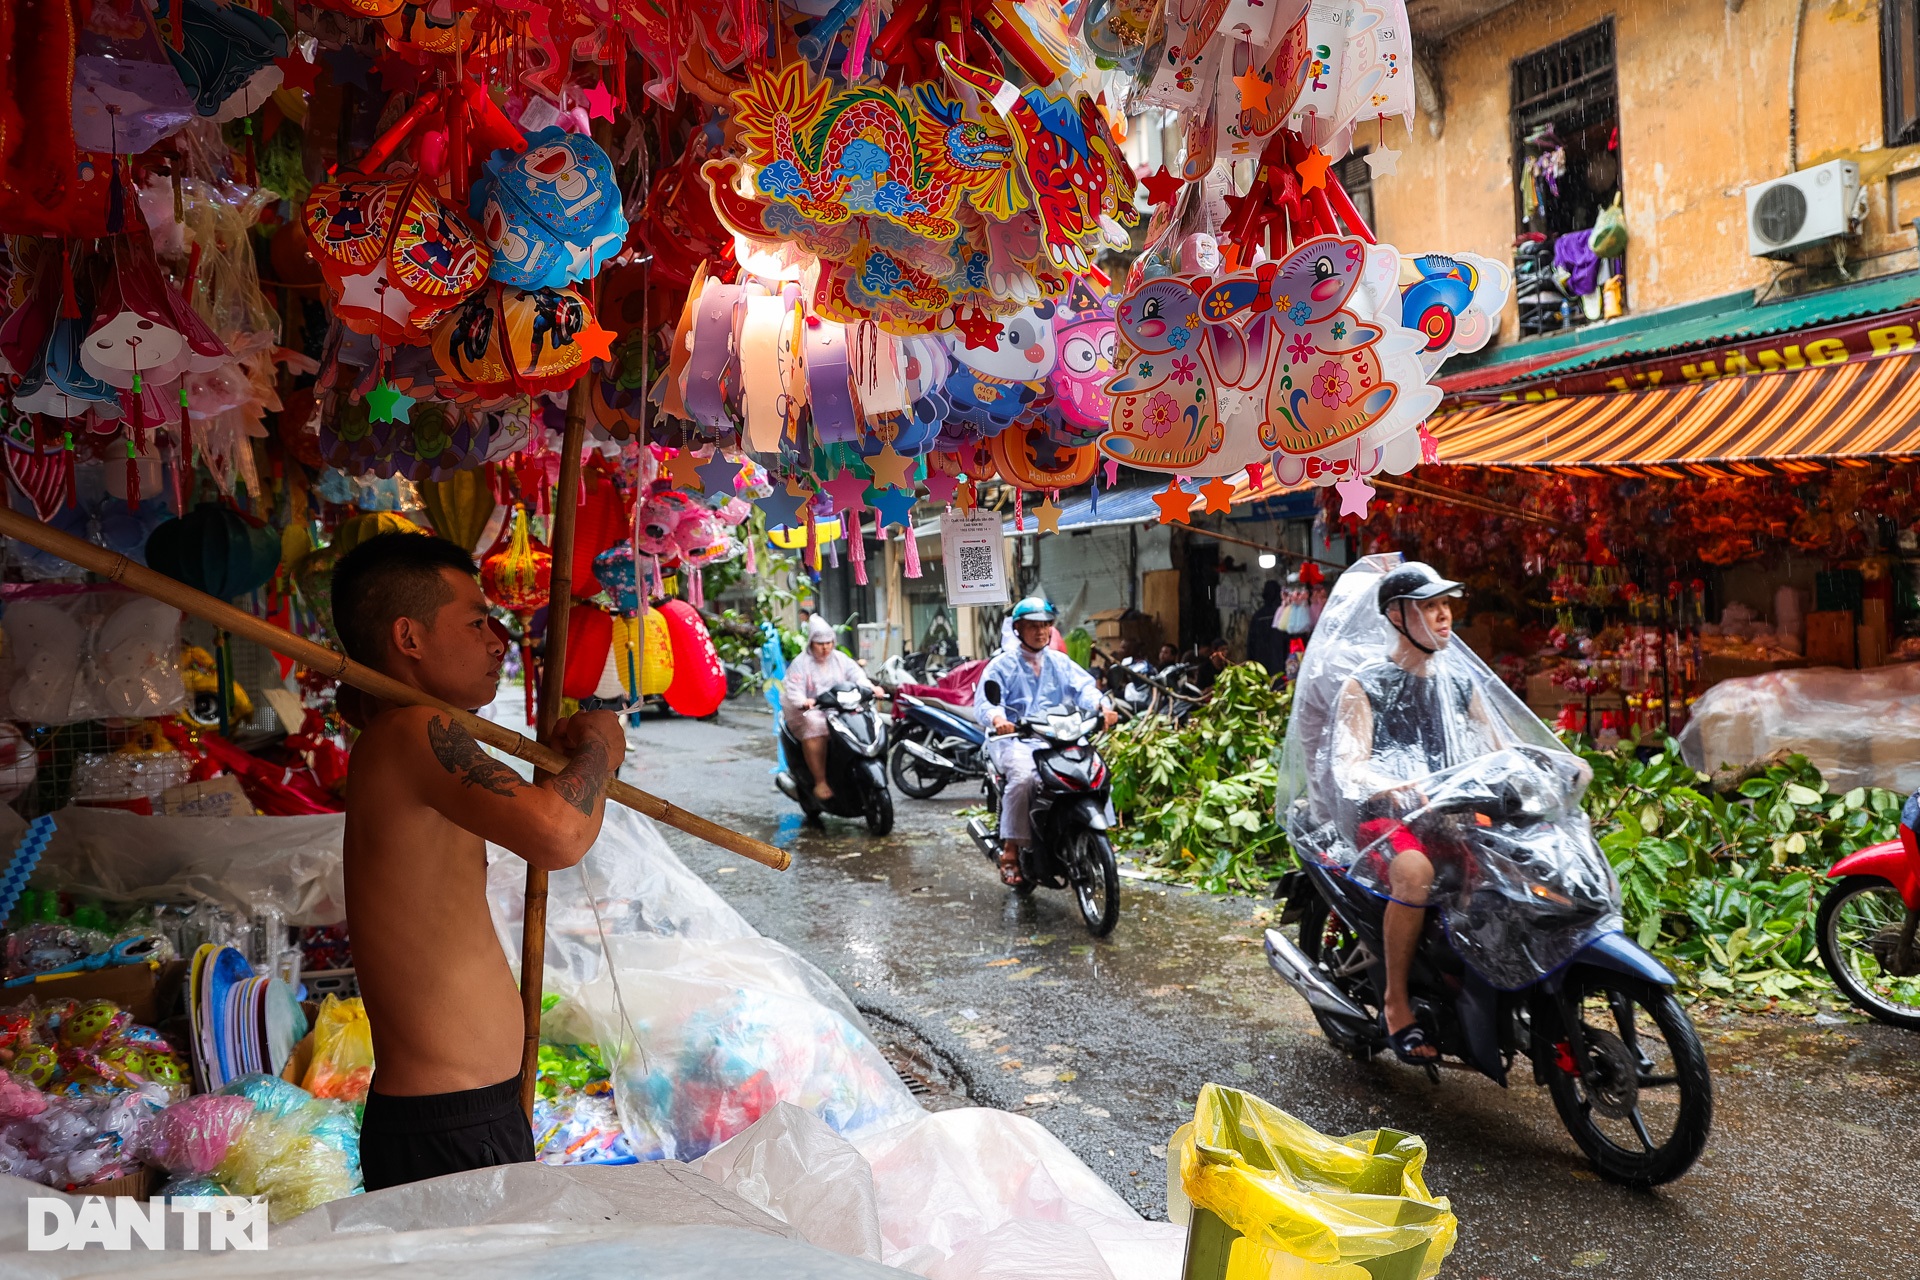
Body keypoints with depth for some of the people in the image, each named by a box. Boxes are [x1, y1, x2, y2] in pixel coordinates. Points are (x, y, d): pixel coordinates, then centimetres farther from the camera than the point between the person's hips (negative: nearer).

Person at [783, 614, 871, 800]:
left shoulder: (841, 659, 14)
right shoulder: (800, 663, 0)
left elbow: (857, 676, -1)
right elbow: (794, 691, -14)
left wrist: (870, 688, -23)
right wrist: (804, 702, -36)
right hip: (809, 713, -4)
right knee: (814, 728, -35)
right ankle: (820, 782, -32)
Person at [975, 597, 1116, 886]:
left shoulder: (1060, 663, 18)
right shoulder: (1002, 665, 6)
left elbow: (1083, 687, 2)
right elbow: (984, 701, -7)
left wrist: (1101, 705, -21)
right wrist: (997, 718, -31)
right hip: (1013, 739, -4)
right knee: (1023, 775, -35)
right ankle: (1010, 851, -26)